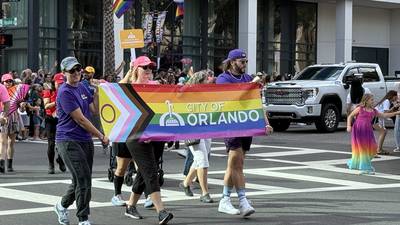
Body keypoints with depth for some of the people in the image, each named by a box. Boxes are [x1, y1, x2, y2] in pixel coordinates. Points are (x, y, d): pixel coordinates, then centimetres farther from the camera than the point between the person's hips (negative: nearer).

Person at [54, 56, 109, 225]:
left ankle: (62, 206, 36)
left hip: (85, 140, 8)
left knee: (82, 180, 12)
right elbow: (80, 119, -15)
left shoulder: (82, 87, 13)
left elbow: (94, 110, 13)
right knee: (83, 179, -13)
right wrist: (101, 136, -11)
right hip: (68, 140, -8)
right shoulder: (65, 92, -12)